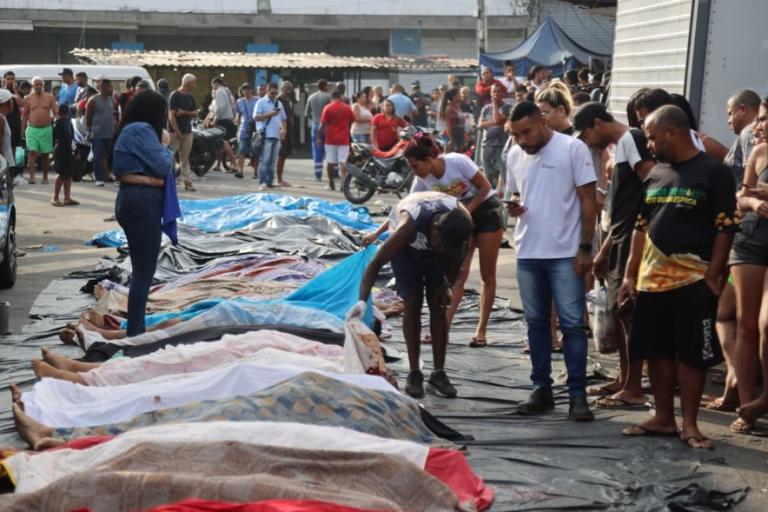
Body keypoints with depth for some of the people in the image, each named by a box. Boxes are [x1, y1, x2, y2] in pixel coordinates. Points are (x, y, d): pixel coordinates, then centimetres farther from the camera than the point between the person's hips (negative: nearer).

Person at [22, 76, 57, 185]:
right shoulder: (28, 99, 5)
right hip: (32, 129, -1)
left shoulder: (50, 97, 3)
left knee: (46, 154, 7)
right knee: (32, 152, -12)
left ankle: (45, 177, 17)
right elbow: (24, 115, 9)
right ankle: (32, 176, -18)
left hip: (46, 129, 1)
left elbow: (56, 113, 2)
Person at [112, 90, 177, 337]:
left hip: (132, 199, 11)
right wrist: (165, 144, 1)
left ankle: (136, 329, 24)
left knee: (141, 269, 17)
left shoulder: (129, 130, 17)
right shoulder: (142, 130, -14)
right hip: (143, 201, -11)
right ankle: (134, 333, -4)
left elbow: (146, 164, 10)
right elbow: (162, 167, -16)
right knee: (144, 271, -7)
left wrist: (160, 145, -6)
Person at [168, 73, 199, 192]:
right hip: (175, 132, -6)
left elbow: (196, 114, 9)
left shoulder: (191, 97, 12)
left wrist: (184, 113, -9)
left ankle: (188, 183, 6)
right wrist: (177, 131, -20)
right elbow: (171, 115, -14)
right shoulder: (174, 95, -9)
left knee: (185, 160, 7)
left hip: (187, 131, 6)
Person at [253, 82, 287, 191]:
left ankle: (270, 181, 13)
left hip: (277, 135, 6)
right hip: (266, 136, -6)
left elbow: (283, 118, 22)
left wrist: (283, 129, 5)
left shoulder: (279, 103, 17)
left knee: (273, 160, 9)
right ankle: (262, 182, -8)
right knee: (264, 160, -8)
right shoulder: (261, 102, -1)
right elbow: (256, 118, -9)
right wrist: (270, 114, -16)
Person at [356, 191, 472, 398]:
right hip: (408, 244, -3)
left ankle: (439, 373, 0)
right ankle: (414, 373, -4)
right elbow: (377, 262, -43)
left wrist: (446, 284, -11)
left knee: (438, 304, -4)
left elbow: (460, 254, -11)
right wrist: (362, 300, -51)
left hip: (433, 241, 3)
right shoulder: (409, 226, -45)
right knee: (413, 303, -11)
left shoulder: (463, 222, -35)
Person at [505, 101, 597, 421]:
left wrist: (585, 248, -11)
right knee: (536, 322, 10)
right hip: (528, 253, 5)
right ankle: (541, 389, 20)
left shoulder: (573, 149, -6)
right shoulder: (514, 156, 10)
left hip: (565, 253, -5)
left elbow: (588, 200, -6)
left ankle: (577, 394, 3)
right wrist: (513, 207, -3)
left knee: (572, 323, -3)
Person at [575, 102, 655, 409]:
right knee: (619, 311, 15)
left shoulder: (631, 139, -10)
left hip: (635, 241, -10)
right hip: (621, 242, 10)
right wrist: (604, 252, 22)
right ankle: (623, 380, 26)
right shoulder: (620, 147, 19)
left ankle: (634, 390, 0)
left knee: (630, 312, -6)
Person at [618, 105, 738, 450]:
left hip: (694, 281, -6)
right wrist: (630, 275, 11)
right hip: (652, 279, 6)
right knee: (656, 351, 11)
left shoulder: (714, 172, -6)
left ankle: (689, 424, 10)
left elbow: (725, 228, -9)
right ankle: (663, 418, 23)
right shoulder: (655, 174, 12)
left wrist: (712, 277, -14)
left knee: (692, 354, 1)